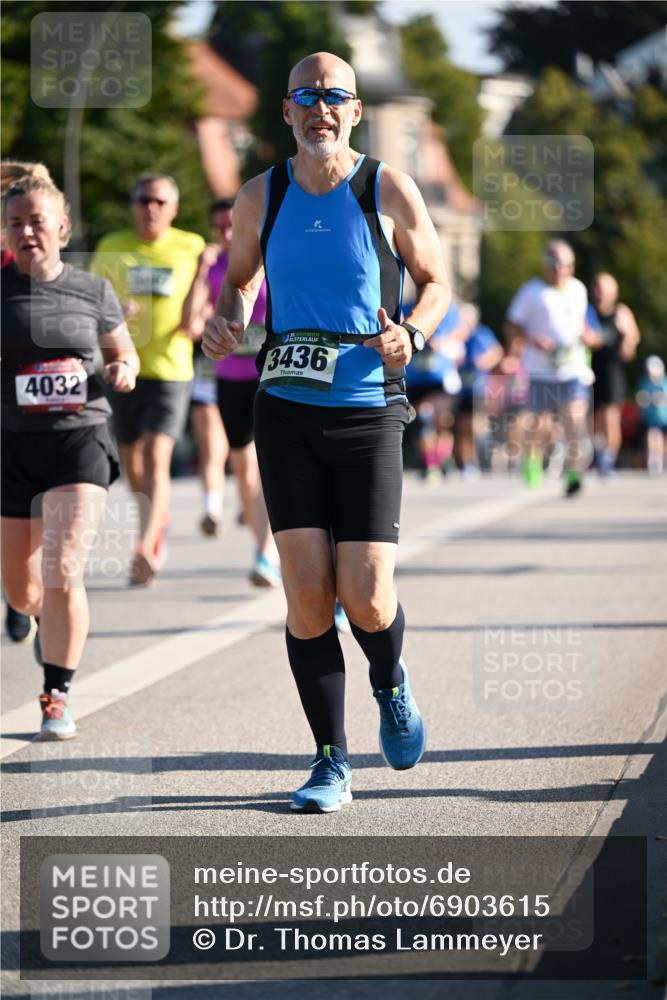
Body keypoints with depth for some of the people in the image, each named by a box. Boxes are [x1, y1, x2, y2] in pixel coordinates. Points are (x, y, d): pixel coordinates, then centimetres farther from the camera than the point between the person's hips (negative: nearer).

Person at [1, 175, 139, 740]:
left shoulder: (92, 291, 3)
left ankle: (57, 698, -7)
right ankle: (52, 624, 49)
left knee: (62, 574, -17)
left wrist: (124, 370, -5)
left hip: (80, 439, -1)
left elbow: (124, 352, 18)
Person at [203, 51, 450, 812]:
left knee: (366, 597, -9)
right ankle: (331, 763, 5)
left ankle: (391, 686, 27)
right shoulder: (261, 198, 4)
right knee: (307, 593, -7)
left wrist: (412, 335, -13)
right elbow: (240, 278, 20)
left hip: (368, 414, -2)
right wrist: (226, 319, -2)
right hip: (287, 411, 2)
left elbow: (435, 281, 8)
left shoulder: (390, 192, -3)